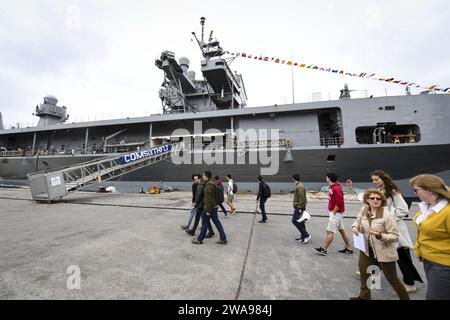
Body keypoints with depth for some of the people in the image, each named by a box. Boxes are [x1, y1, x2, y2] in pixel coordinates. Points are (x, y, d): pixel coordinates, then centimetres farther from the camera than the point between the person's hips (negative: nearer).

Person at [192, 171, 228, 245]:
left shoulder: (208, 186, -21)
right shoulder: (212, 185, 10)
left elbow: (208, 199, -24)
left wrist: (208, 210, -20)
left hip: (209, 207, -9)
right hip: (214, 207, 9)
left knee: (205, 223, 5)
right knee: (217, 223, 12)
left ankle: (200, 239, 19)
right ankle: (223, 239, 16)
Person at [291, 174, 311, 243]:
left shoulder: (299, 186, -18)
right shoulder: (299, 185, 13)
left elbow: (301, 198, -23)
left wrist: (300, 208, -21)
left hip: (299, 207, -10)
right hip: (299, 207, 10)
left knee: (294, 221, -8)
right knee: (301, 222, 12)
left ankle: (306, 235, -5)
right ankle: (303, 237, 18)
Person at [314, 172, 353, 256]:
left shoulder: (336, 188, -21)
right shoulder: (333, 187, 8)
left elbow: (339, 203, -24)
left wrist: (333, 212, -18)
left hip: (336, 213, -10)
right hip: (338, 213, 10)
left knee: (330, 232, -4)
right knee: (342, 230, 17)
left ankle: (323, 249, 2)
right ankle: (348, 249, 27)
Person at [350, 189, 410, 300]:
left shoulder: (387, 215, -22)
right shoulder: (364, 209, -7)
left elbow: (395, 236, -19)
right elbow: (358, 221, 9)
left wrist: (380, 236, -35)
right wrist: (354, 227, -12)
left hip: (384, 251, -5)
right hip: (367, 248, 6)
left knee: (392, 279, 13)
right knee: (363, 270, 19)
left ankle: (405, 298, 41)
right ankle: (364, 296, 43)